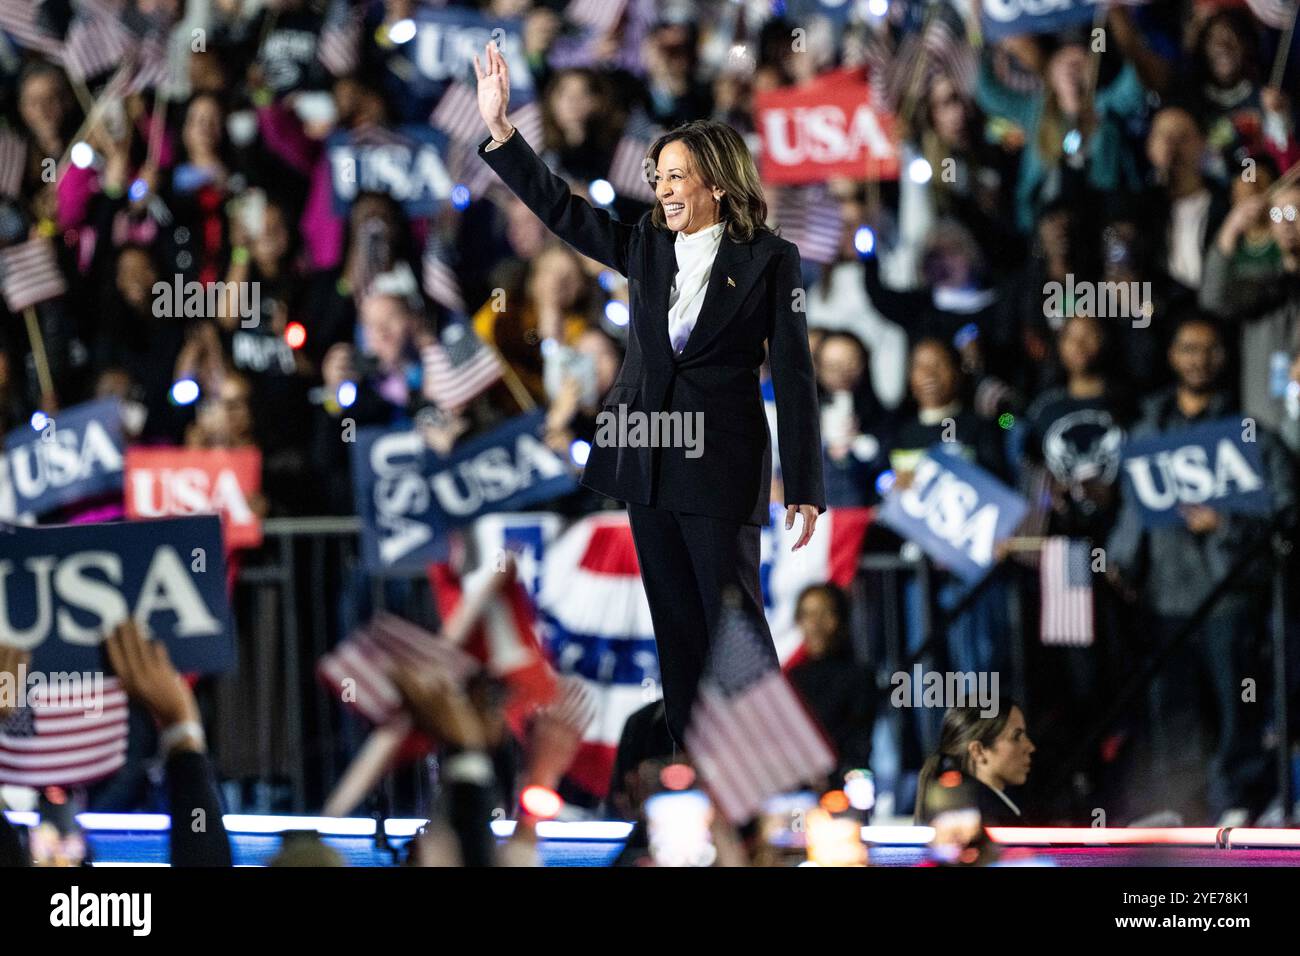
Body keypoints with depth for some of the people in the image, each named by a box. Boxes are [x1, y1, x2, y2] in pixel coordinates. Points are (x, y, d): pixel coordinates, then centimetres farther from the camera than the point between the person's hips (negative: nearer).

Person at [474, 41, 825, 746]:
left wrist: (805, 488, -9)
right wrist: (498, 128, -2)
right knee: (675, 622, 9)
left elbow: (793, 373, -6)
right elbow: (560, 208, 9)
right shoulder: (646, 247, 9)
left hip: (720, 463, -6)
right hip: (647, 462, 6)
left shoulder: (768, 260, -5)